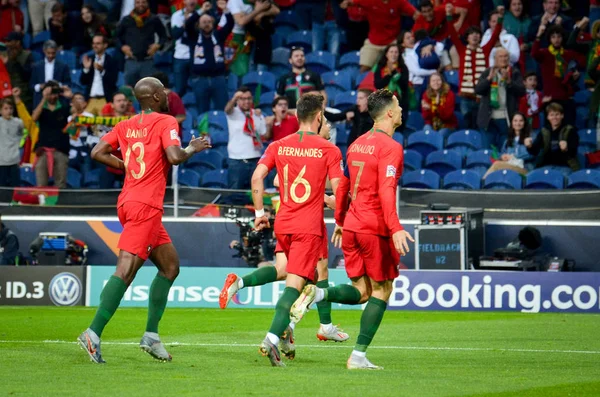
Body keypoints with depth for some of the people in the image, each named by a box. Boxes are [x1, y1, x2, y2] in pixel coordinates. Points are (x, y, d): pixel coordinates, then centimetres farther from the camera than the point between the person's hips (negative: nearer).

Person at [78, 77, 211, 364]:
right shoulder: (166, 122, -5)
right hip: (146, 206, -9)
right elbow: (174, 157, -19)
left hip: (128, 202, 9)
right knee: (125, 271, -14)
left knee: (170, 266, 16)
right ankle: (93, 334, -22)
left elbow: (97, 153, 9)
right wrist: (193, 149, 0)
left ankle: (151, 335, 11)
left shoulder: (125, 125, 14)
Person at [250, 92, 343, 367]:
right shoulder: (329, 150, -4)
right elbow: (338, 189, -9)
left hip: (283, 223, 4)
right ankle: (272, 338, -24)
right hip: (310, 226, -4)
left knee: (293, 278, 26)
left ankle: (285, 327, 16)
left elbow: (257, 177, -3)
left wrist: (259, 212, 5)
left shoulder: (278, 146, 5)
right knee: (295, 284, -9)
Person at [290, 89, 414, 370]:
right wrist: (395, 228, -28)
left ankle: (317, 293, -14)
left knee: (361, 291, 13)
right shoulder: (390, 147, -11)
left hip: (351, 227, 7)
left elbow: (342, 186, 19)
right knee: (382, 289, 4)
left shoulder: (358, 144, 13)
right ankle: (359, 356, -1)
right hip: (375, 228, -7)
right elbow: (386, 191, -22)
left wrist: (340, 221, 28)